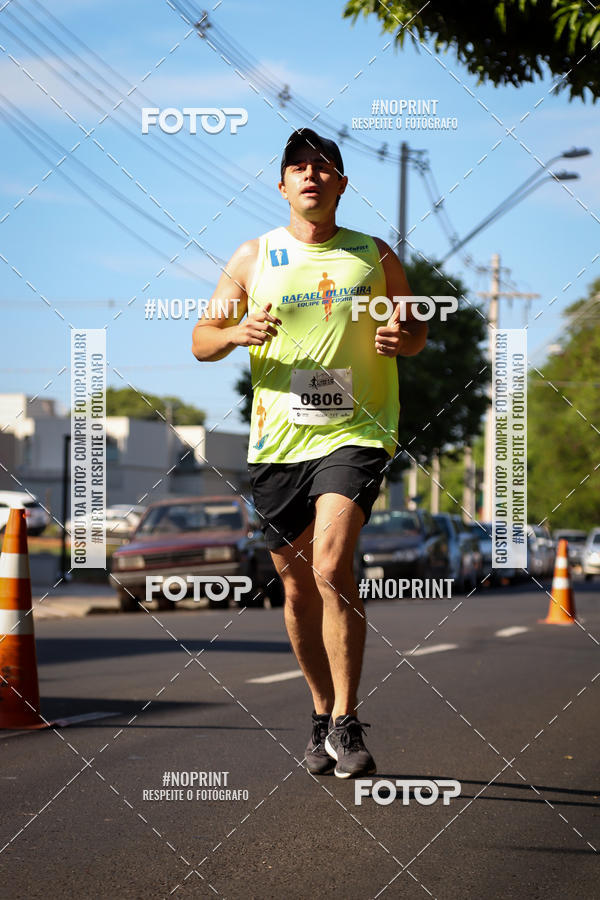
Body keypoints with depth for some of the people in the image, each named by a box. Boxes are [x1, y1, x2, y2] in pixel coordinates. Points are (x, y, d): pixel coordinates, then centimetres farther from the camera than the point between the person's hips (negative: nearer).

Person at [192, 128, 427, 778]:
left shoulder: (375, 257, 8)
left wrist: (405, 339, -6)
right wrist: (235, 333, -13)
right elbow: (200, 340, 10)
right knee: (298, 585, 7)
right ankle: (322, 716, 26)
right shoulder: (253, 259, 8)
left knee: (332, 564, -21)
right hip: (277, 441, 2)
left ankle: (346, 724, -15)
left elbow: (416, 326, 19)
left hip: (355, 433, -2)